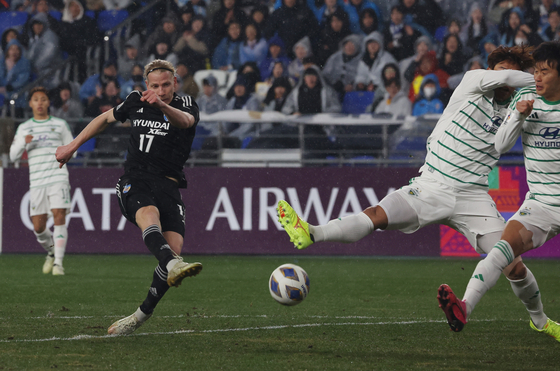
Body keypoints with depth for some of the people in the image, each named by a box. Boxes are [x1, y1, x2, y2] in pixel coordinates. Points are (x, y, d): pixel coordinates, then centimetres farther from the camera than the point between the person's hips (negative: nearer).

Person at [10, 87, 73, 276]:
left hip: (58, 178, -2)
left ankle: (58, 262, -14)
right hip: (36, 181, 2)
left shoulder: (60, 125, 10)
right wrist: (23, 143, -8)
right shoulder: (23, 128, 14)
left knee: (59, 218, -17)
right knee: (38, 227, 0)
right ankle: (51, 252, 29)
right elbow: (13, 155, 11)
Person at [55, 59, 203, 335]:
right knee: (149, 212, -36)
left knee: (174, 246, -19)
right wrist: (73, 146, 30)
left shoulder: (186, 105, 4)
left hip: (168, 186, 0)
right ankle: (172, 265, -66)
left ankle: (142, 315, -6)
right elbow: (105, 119, 31)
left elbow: (185, 121, -23)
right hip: (134, 183, 0)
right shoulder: (136, 102, 12)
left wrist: (162, 106, -44)